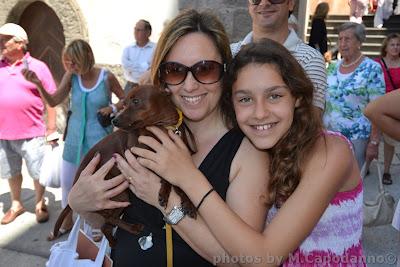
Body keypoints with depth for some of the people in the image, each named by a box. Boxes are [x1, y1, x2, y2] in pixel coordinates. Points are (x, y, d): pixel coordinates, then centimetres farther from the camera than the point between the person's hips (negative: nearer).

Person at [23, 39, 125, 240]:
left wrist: (113, 108, -16)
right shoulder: (71, 77, -3)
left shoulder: (106, 77, -10)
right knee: (67, 183, 15)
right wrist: (38, 85, -20)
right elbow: (53, 101, -6)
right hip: (75, 138, 4)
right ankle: (67, 222, 39)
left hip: (99, 139, -4)